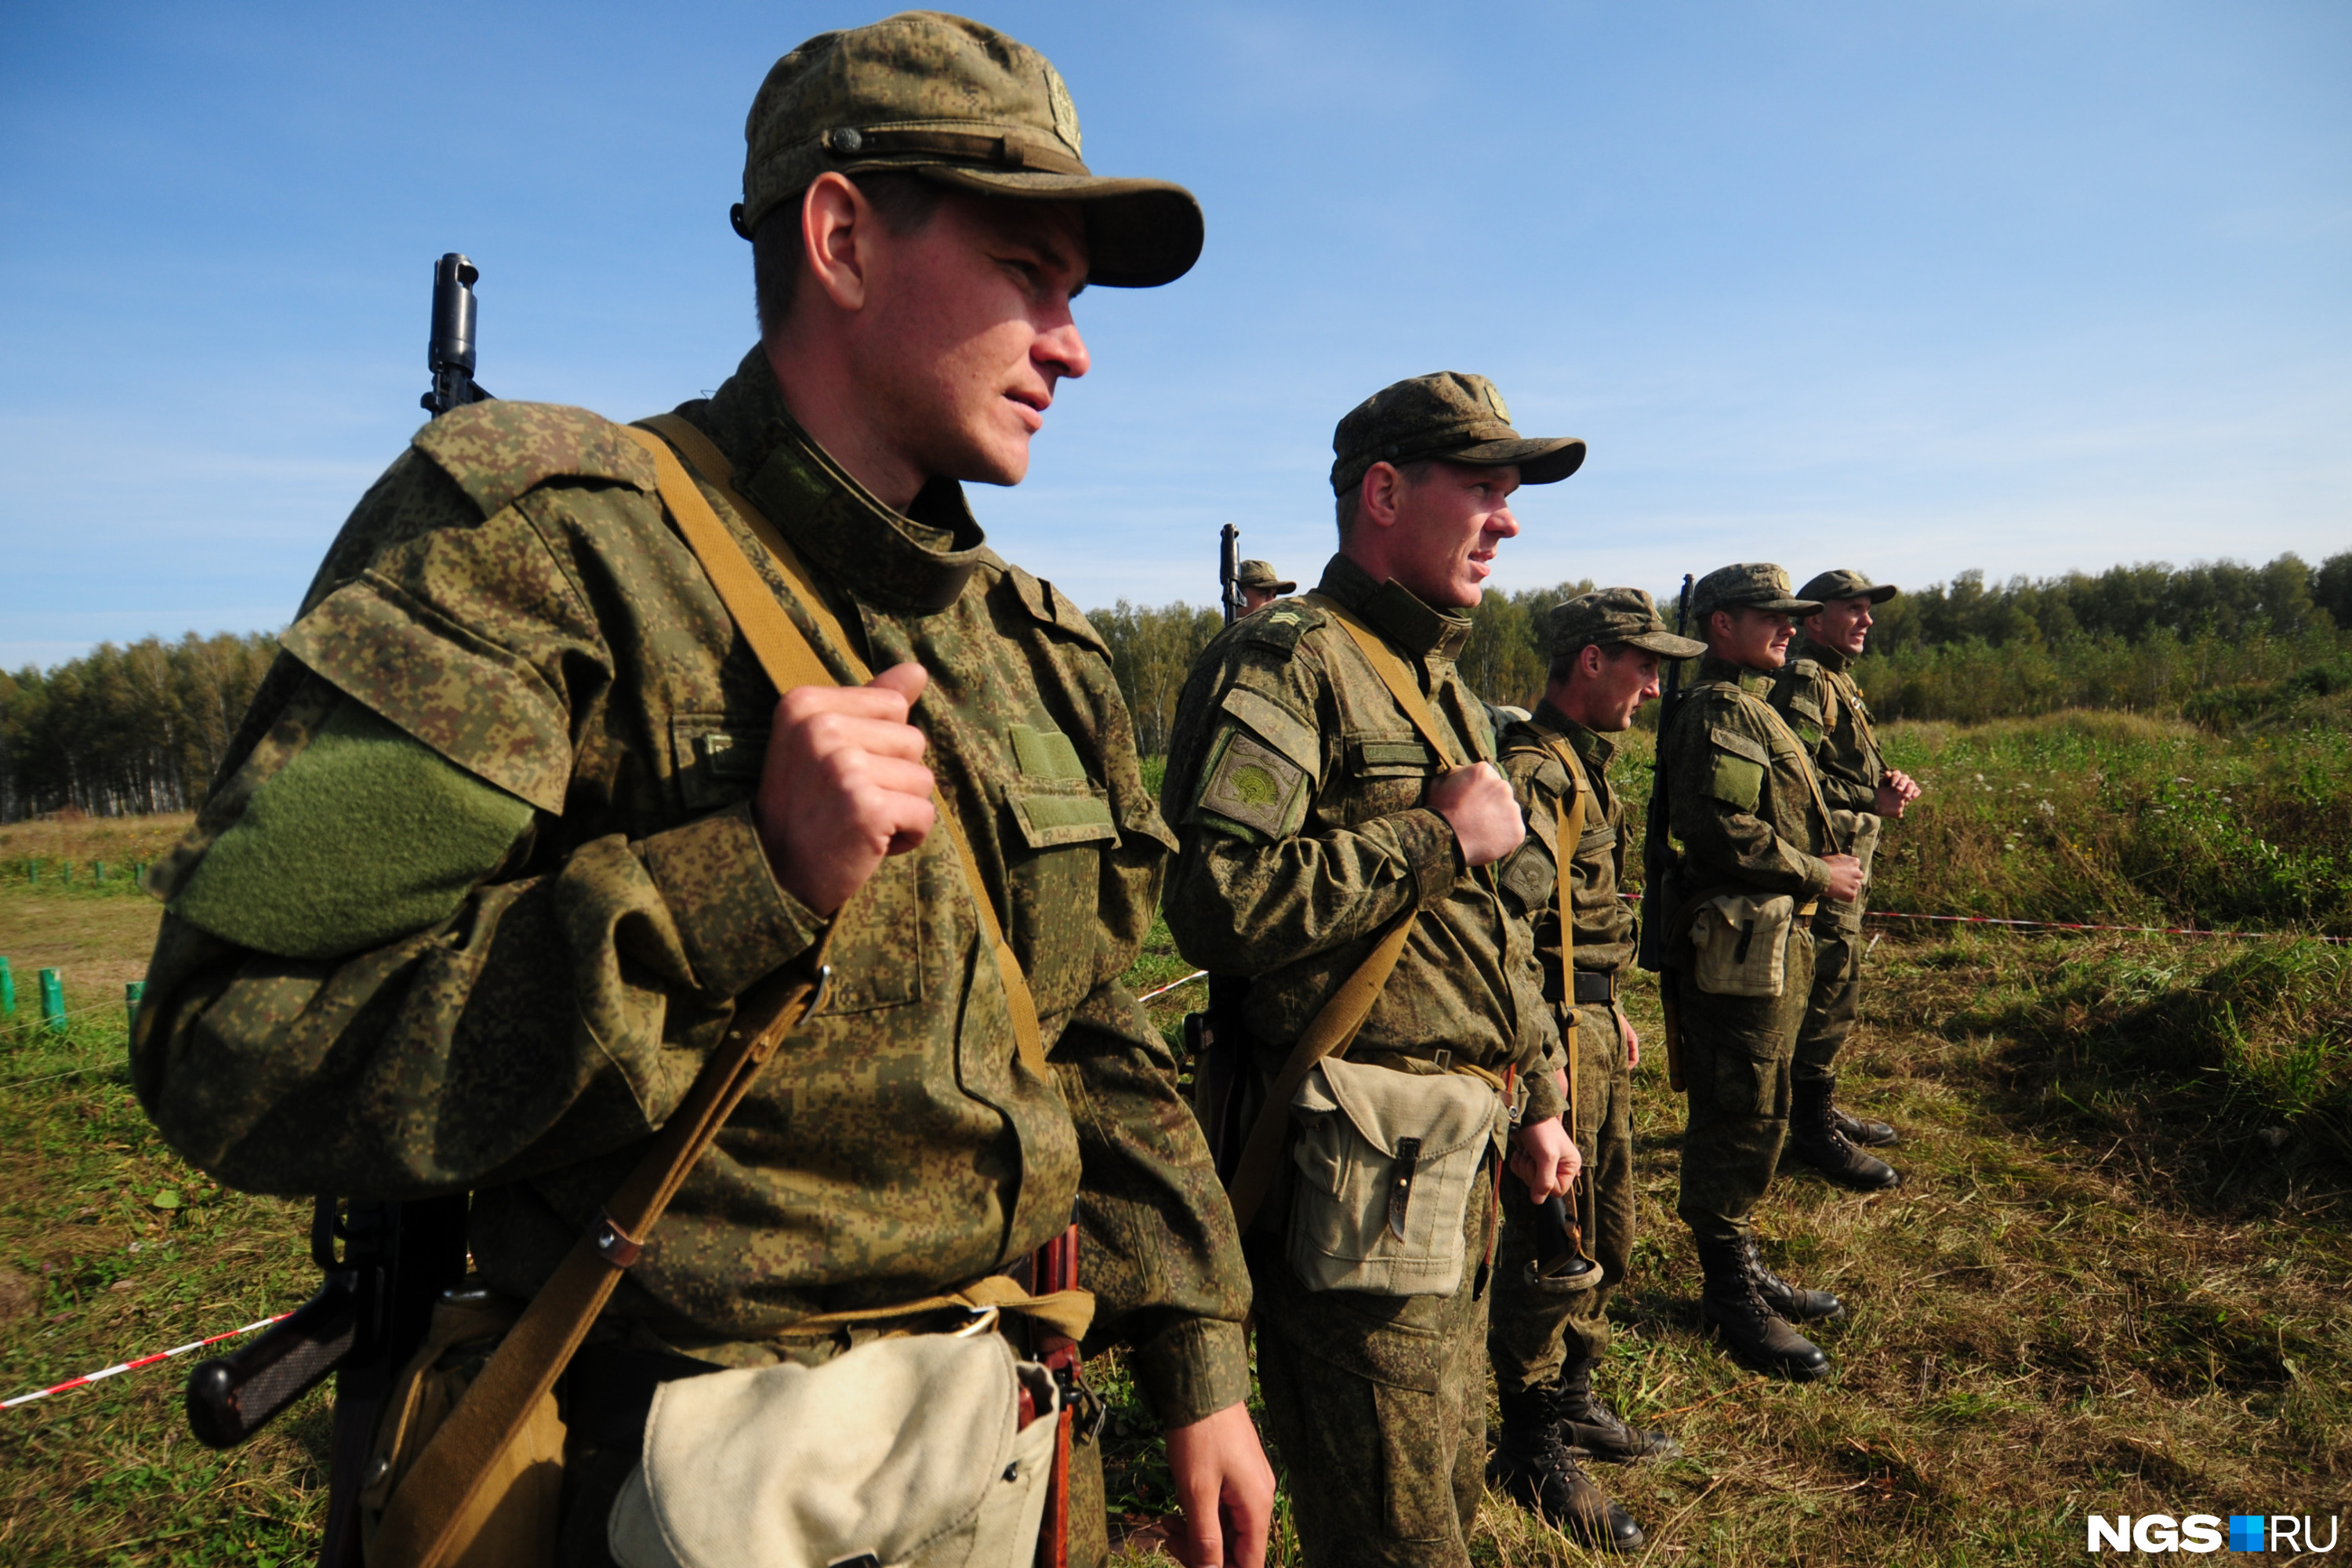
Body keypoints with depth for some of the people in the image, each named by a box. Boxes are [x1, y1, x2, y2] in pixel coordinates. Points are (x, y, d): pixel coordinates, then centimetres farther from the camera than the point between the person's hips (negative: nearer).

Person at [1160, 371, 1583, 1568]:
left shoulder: (1442, 684, 17)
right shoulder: (1283, 664, -14)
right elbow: (1214, 904, -28)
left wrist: (1536, 1101, 20)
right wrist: (1438, 836, -19)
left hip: (1454, 1153, 9)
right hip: (1354, 1163, -9)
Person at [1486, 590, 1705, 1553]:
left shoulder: (1587, 764, 14)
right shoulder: (1533, 771, -20)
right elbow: (1509, 921, -28)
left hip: (1591, 1019, 10)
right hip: (1552, 1028, -10)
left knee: (1605, 1229, 20)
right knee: (1550, 1241, 1)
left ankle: (1572, 1400, 37)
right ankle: (1533, 1450, 18)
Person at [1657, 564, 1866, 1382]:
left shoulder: (1748, 707, 21)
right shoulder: (1719, 711, -14)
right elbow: (1722, 830, -24)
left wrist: (1823, 862, 11)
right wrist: (1816, 874, -14)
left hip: (1770, 939, 11)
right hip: (1741, 945, -11)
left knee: (1747, 1116, 17)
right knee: (1741, 1119, -3)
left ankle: (1741, 1269, 29)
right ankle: (1730, 1292, 8)